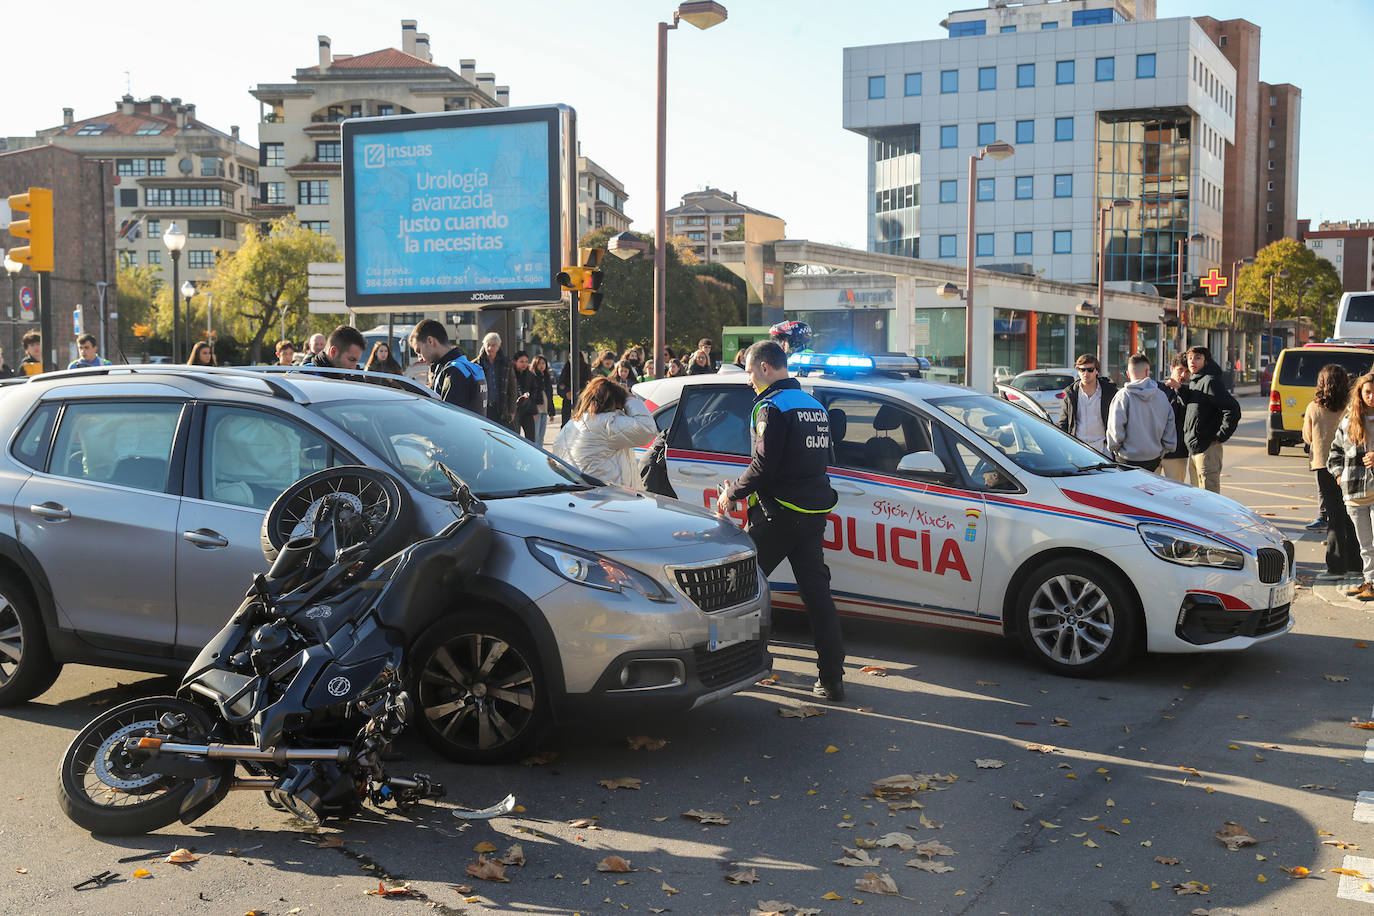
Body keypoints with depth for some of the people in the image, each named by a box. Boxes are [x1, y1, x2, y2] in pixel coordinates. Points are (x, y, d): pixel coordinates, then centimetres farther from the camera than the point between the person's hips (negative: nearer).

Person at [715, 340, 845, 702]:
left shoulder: (772, 407, -11)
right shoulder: (815, 405, 15)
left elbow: (764, 465, -19)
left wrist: (732, 494, -3)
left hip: (778, 513, -8)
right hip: (813, 512, 8)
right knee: (817, 592, 6)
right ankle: (831, 678, 4)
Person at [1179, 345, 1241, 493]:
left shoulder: (1210, 381, -14)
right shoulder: (1192, 382, 15)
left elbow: (1233, 409, -20)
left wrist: (1220, 436, -15)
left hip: (1208, 448, -10)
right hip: (1192, 448, 10)